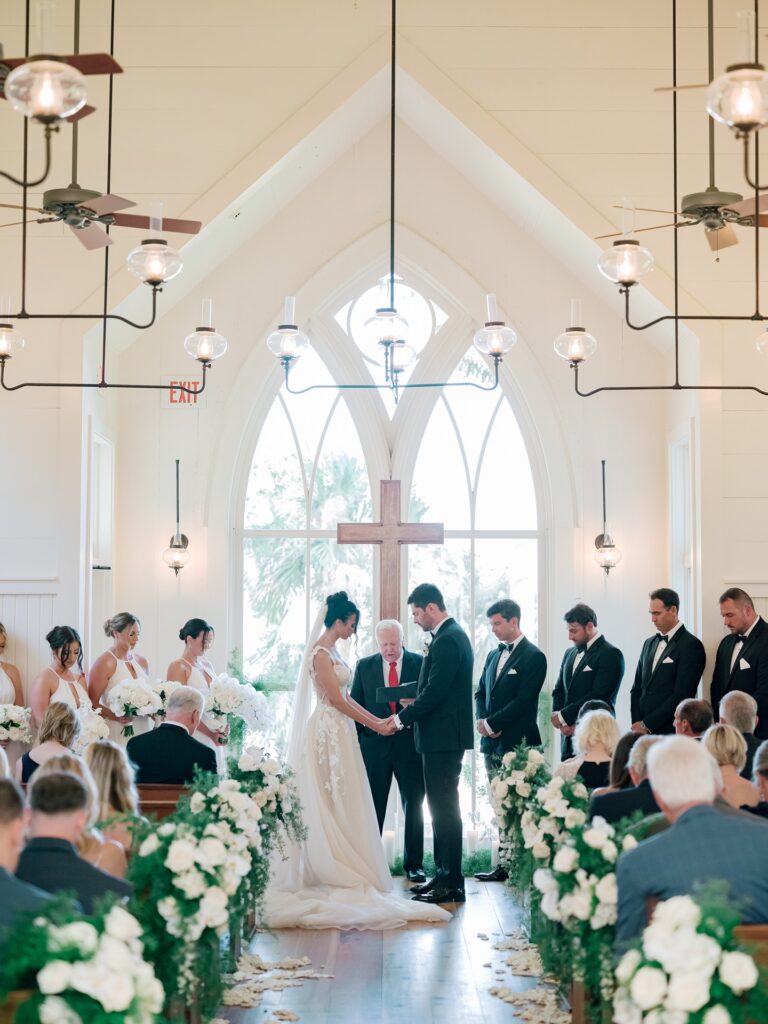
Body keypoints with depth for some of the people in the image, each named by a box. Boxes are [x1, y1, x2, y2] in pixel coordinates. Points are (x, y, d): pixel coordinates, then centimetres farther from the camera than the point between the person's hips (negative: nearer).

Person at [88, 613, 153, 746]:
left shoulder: (142, 662, 13)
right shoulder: (105, 662, -6)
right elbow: (92, 703, -9)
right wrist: (115, 716, -23)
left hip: (143, 732, 6)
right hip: (118, 734, -5)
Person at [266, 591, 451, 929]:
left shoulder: (332, 651, 14)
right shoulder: (321, 653, -15)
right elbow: (337, 700, -16)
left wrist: (376, 719, 11)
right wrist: (374, 724, -9)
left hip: (339, 734, 9)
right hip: (328, 733, -9)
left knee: (340, 803, 9)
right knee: (331, 803, -5)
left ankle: (337, 872, 11)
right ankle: (334, 873, 0)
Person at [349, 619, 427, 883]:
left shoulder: (420, 663, -1)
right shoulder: (365, 666, 5)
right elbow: (355, 705, 6)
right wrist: (357, 742, -1)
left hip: (410, 744, -1)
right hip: (375, 744, 1)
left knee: (414, 806, 6)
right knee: (373, 807, 7)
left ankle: (413, 864, 15)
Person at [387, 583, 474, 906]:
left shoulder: (448, 640, -17)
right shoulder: (452, 635, 15)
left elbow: (434, 693, -21)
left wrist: (402, 718, -11)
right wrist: (412, 709, 11)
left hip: (443, 737, -11)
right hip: (444, 736, 11)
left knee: (444, 807, -7)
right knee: (442, 807, 14)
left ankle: (452, 884, -3)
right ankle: (443, 875, 21)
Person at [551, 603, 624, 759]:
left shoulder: (611, 654, -6)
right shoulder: (570, 654, 17)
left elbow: (598, 695, -14)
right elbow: (559, 691, 18)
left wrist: (563, 716, -10)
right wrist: (564, 723, 0)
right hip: (568, 738, 6)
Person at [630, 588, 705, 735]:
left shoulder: (691, 645, -7)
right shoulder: (649, 643, 16)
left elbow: (681, 695, -13)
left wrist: (647, 725, -11)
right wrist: (637, 723, 1)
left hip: (671, 731, -5)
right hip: (643, 730, 5)